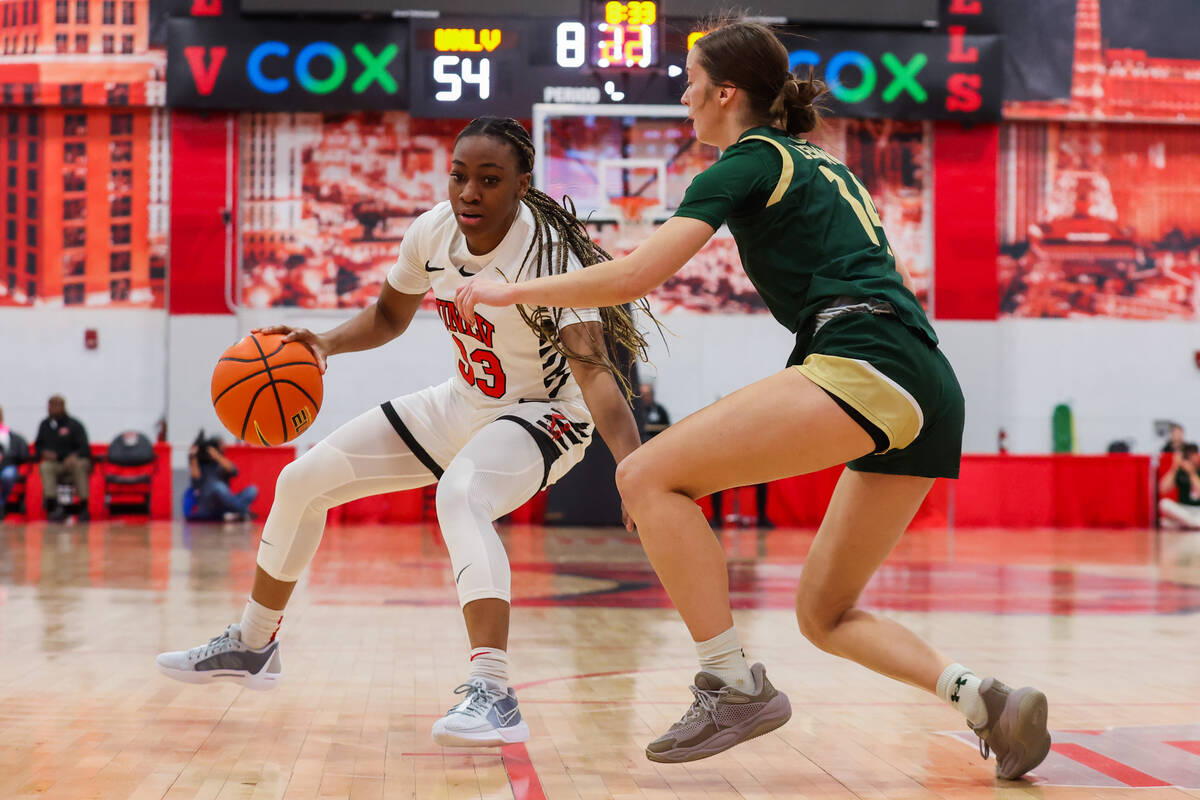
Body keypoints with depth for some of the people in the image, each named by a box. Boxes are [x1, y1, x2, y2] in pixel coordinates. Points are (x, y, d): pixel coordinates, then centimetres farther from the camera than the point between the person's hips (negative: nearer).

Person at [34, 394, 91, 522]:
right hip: (54, 463, 3)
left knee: (79, 465, -37)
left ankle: (84, 507, -35)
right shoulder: (45, 425, 13)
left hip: (72, 462, -3)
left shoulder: (74, 425, 0)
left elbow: (84, 448, -7)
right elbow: (38, 445, 19)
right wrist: (44, 453, -5)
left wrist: (74, 456, -28)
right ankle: (53, 505, -45)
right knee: (45, 467, -32)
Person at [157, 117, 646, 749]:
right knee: (304, 479, 6)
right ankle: (252, 644, 27)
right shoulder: (434, 231, -10)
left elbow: (594, 370, -40)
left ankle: (493, 695, -45)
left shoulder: (547, 255, -29)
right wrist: (326, 343, -11)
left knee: (460, 493, -40)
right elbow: (388, 316, 9)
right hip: (463, 405, 7)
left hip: (543, 416, -7)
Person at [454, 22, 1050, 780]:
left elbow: (635, 275, -5)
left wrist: (514, 289, 7)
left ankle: (736, 685, -13)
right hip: (929, 394, 9)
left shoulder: (750, 161, 4)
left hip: (866, 366, -9)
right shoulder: (824, 164, 29)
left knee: (649, 475, -9)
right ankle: (986, 700, -2)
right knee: (826, 615, 16)